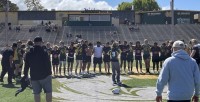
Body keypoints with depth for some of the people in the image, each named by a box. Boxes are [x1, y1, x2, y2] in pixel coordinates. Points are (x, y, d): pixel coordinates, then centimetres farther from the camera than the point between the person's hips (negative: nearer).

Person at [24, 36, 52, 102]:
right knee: (48, 92, 5)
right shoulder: (44, 52, -11)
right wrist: (49, 72, 3)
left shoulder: (28, 53, 2)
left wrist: (25, 75, 15)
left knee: (36, 93, 9)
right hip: (45, 75, -4)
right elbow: (48, 64, -10)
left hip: (34, 77, 4)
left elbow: (26, 66, 6)